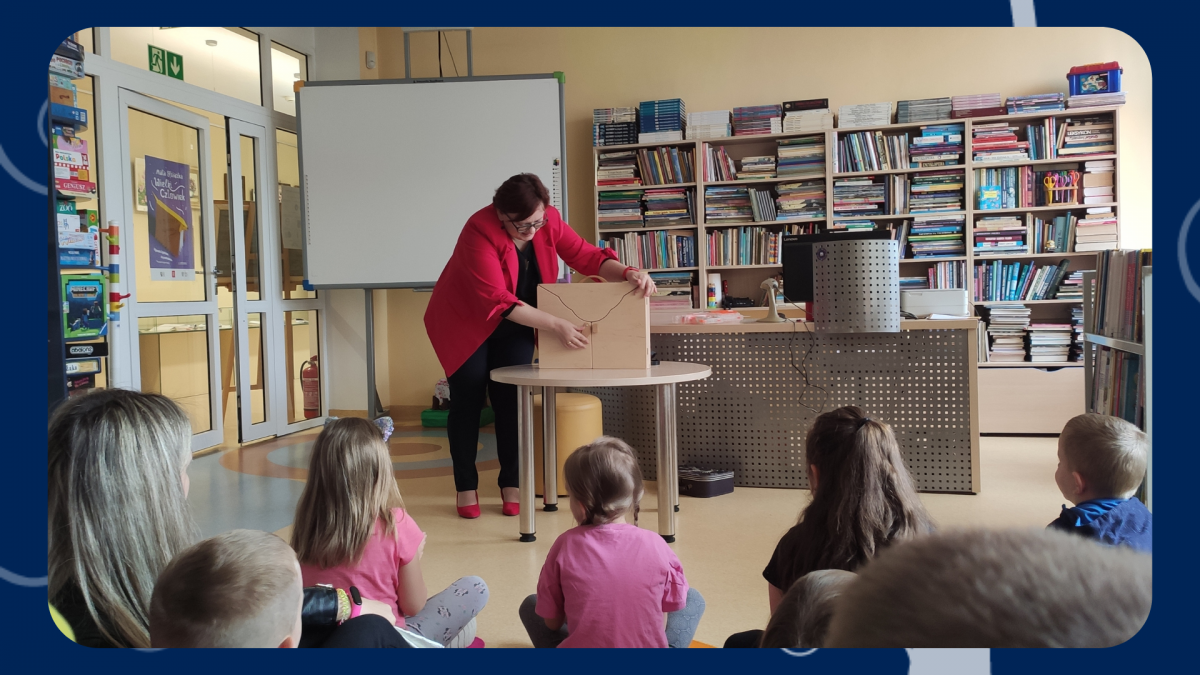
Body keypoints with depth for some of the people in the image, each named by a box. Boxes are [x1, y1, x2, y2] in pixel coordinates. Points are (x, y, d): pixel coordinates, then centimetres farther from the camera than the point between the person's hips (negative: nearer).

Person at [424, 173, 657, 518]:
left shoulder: (549, 221, -16)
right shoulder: (480, 230, -31)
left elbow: (587, 256, -12)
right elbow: (497, 300, -35)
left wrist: (627, 273, -32)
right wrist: (556, 325, -39)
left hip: (514, 326, 4)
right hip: (465, 323, -4)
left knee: (511, 400, 0)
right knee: (468, 397, -2)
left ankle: (511, 485, 10)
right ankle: (466, 487, 11)